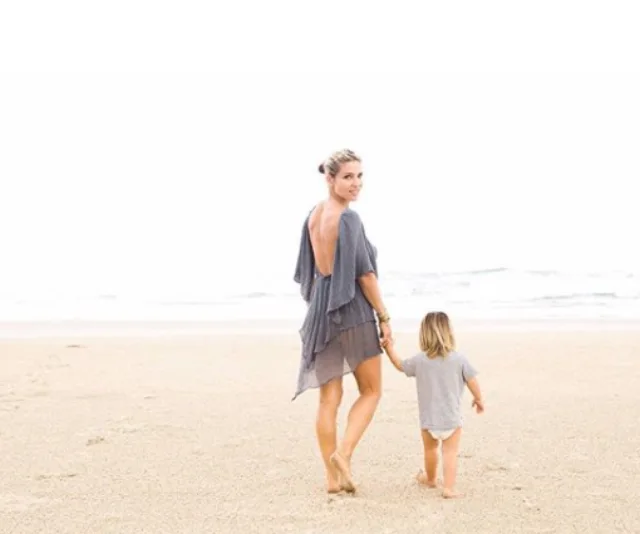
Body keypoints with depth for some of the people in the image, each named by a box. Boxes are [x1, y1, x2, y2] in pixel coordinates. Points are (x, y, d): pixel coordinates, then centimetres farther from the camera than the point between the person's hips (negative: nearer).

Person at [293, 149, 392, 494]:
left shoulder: (313, 215, 7)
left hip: (321, 310, 7)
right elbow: (365, 274, -15)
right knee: (370, 391, 10)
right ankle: (343, 452, -9)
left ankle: (332, 477, 10)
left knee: (329, 397, 8)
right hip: (353, 309, -6)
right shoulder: (348, 218, -15)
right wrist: (384, 317, -8)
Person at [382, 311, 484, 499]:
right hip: (452, 418, -2)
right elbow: (472, 382, -1)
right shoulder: (459, 359, -8)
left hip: (428, 419, 2)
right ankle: (449, 488, -10)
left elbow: (400, 365, 12)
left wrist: (389, 347, 22)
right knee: (450, 452, -1)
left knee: (430, 449, 22)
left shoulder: (419, 360, -5)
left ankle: (430, 478, 44)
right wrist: (478, 399, 17)